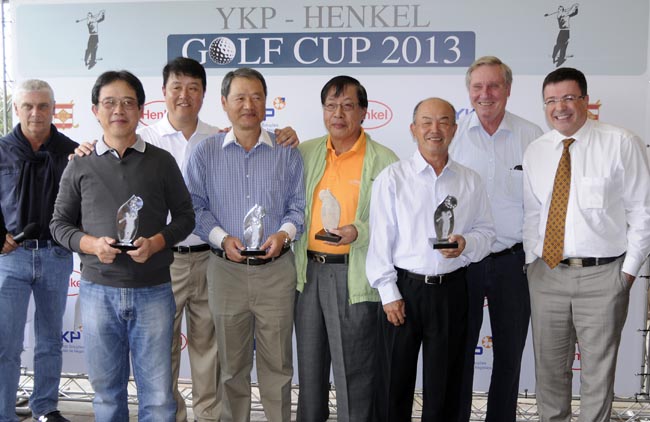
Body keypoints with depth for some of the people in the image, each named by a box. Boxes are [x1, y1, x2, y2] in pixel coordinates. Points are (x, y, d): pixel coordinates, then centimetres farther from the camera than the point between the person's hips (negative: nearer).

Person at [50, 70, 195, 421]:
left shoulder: (162, 162, 3)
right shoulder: (79, 166, 5)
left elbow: (184, 217, 6)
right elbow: (60, 223, 9)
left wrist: (155, 243, -13)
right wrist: (91, 244, -11)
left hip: (153, 291, -1)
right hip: (98, 290, 1)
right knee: (106, 391, 13)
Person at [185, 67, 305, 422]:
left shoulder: (287, 152, 3)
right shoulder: (205, 153, 2)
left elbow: (298, 205, 6)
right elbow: (195, 206, 2)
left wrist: (284, 233, -13)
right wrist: (222, 238, -13)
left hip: (276, 270, 0)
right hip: (225, 270, 0)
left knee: (277, 363, 7)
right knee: (232, 365, 13)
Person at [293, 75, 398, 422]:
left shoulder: (383, 161, -5)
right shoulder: (305, 153, 8)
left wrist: (359, 232, -23)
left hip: (354, 276, -5)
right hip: (309, 272, 5)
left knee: (353, 371, 4)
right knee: (309, 365, 19)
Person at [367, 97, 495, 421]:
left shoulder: (470, 181, 7)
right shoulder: (392, 178, -2)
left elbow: (486, 231, 11)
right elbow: (380, 239, -4)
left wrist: (466, 243, -12)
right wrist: (389, 293, -8)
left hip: (451, 291, 2)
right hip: (404, 288, -2)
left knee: (444, 384, 12)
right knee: (394, 383, 7)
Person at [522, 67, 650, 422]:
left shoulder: (621, 144, -6)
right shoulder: (535, 152, 7)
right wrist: (532, 260, 5)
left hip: (602, 275, -3)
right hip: (546, 273, 4)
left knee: (598, 368, 8)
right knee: (549, 365, 14)